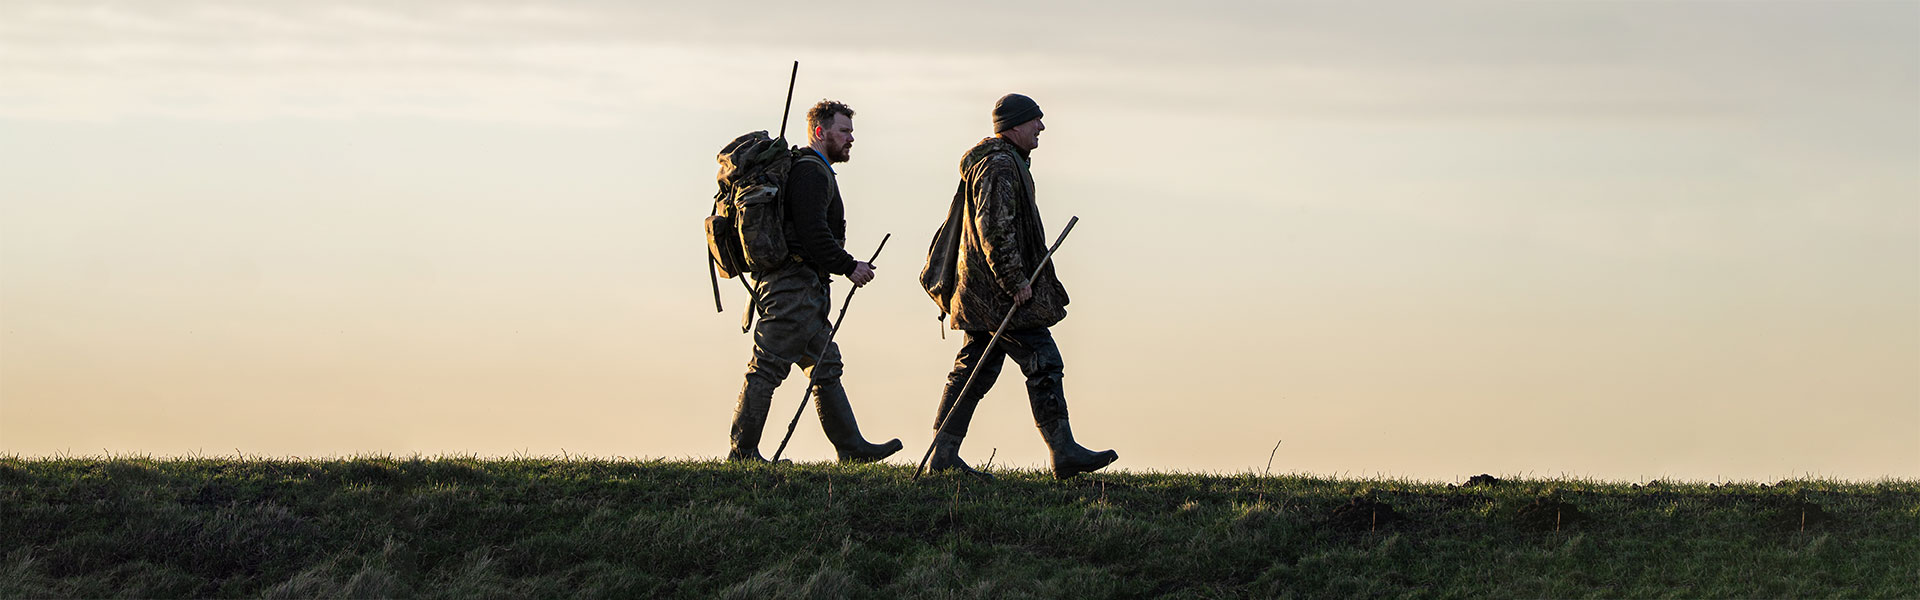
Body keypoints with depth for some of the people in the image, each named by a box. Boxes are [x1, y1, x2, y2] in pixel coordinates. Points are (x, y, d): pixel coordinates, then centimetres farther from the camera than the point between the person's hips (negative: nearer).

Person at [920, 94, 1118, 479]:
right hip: (999, 290, -11)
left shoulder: (1006, 162, 20)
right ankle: (1063, 452, -10)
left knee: (976, 368, 9)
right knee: (1043, 363, -10)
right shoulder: (999, 167, -15)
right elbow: (995, 229, -23)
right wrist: (1016, 282, -22)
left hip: (982, 289, 11)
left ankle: (944, 455, 9)